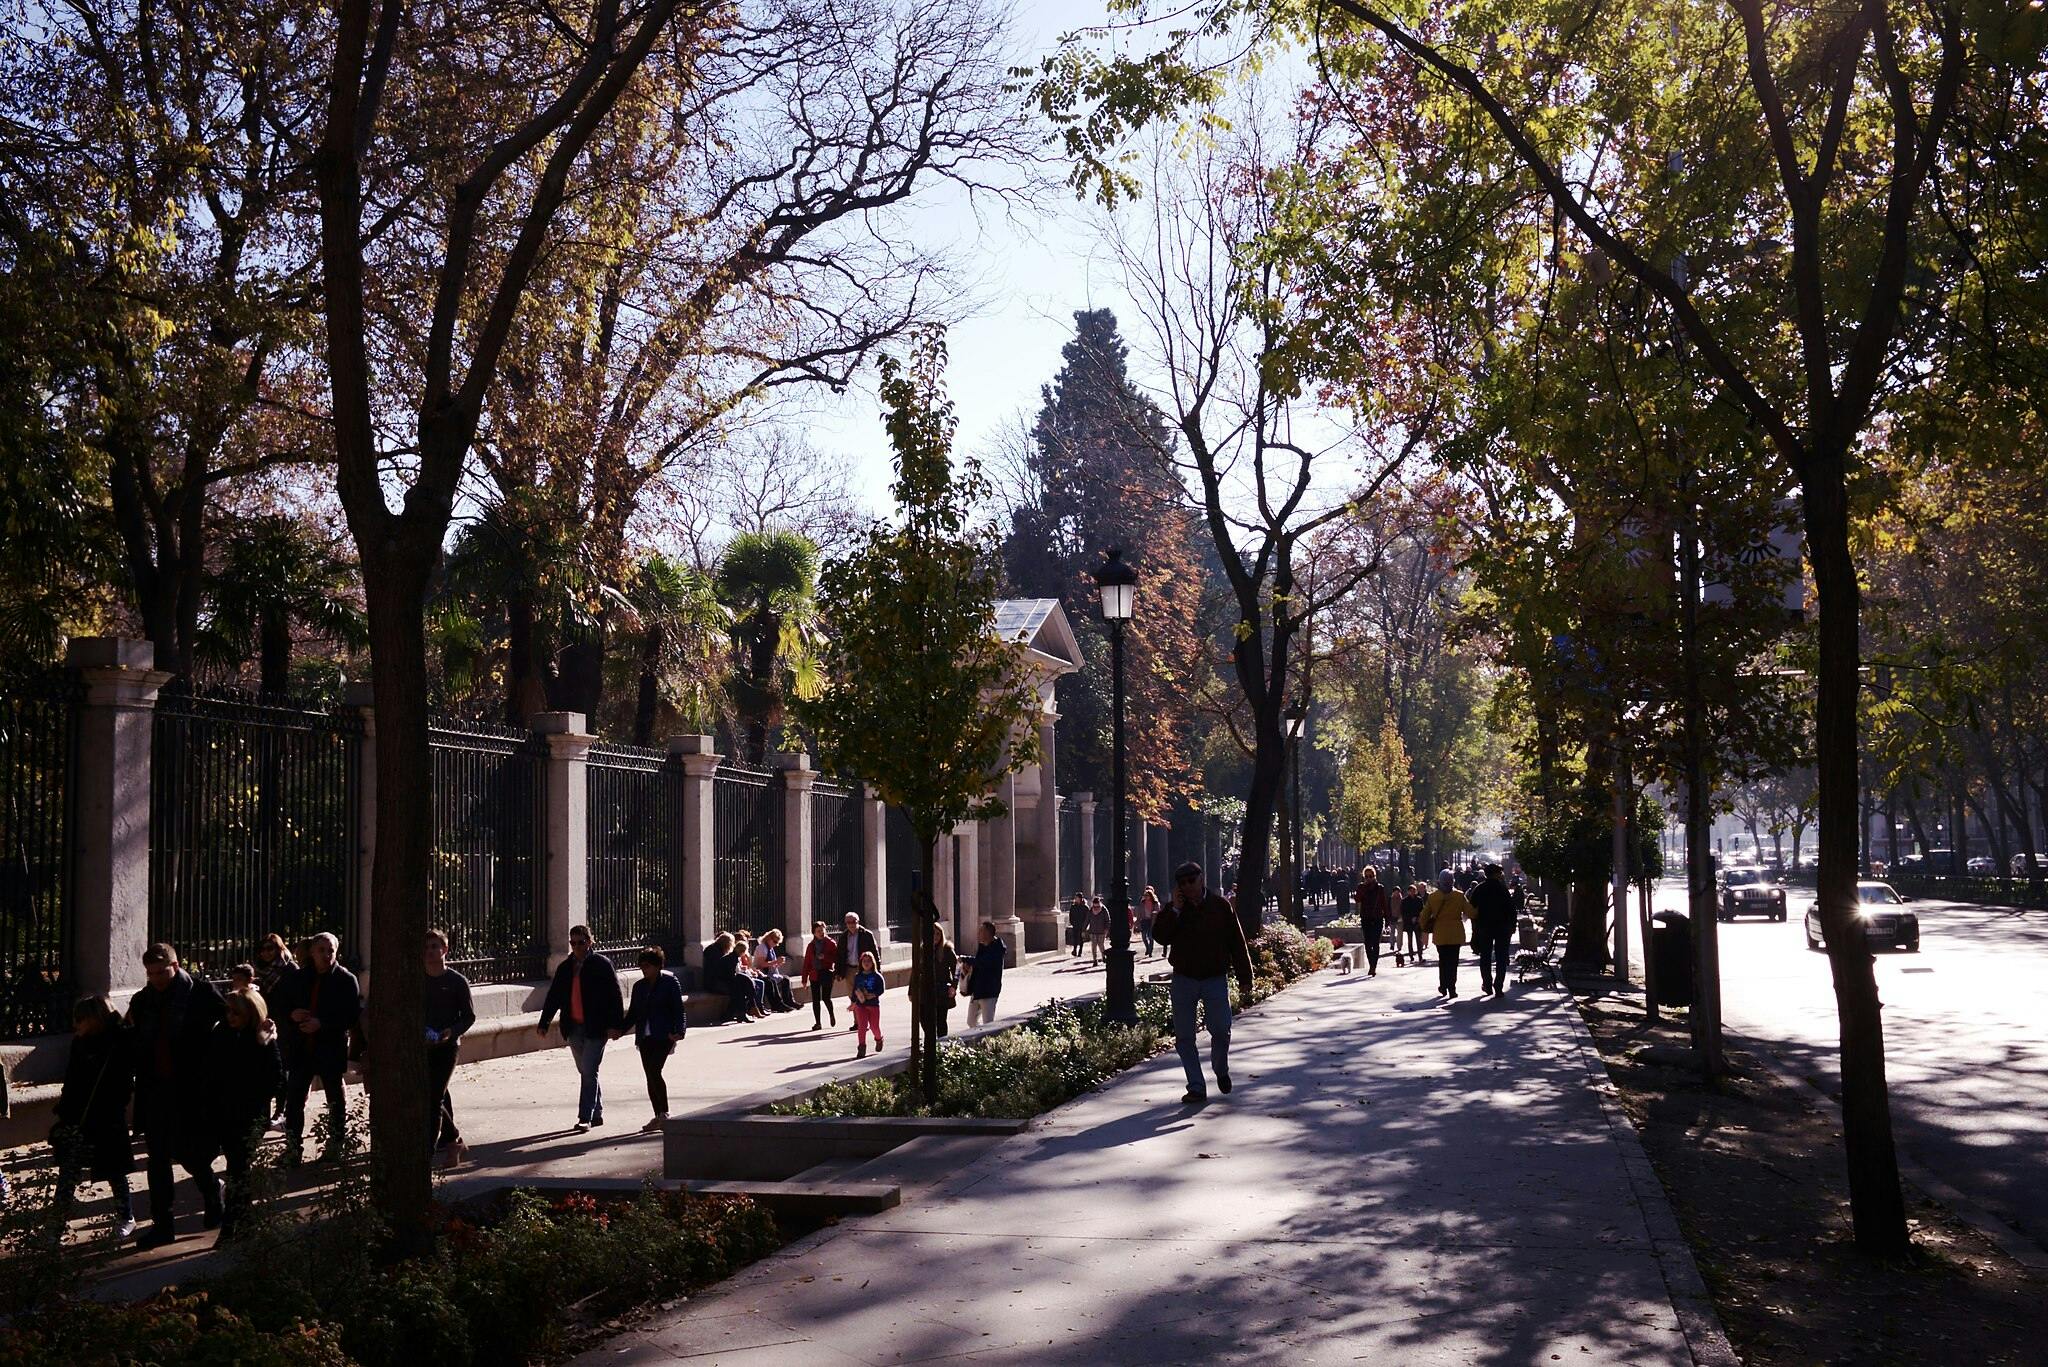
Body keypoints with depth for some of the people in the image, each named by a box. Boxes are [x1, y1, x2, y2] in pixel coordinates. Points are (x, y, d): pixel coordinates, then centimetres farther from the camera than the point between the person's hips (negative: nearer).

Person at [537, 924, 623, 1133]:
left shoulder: (602, 965, -5)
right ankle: (597, 1114, 22)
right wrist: (544, 1023, 8)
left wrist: (614, 1024, -14)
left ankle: (585, 1118, -9)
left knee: (589, 1072, -9)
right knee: (586, 1072, 12)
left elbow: (614, 996, -7)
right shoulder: (565, 968, 11)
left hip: (596, 1028, -6)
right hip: (574, 1028, 6)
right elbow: (554, 997, 14)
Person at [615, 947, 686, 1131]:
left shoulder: (670, 982, -2)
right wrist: (620, 1029, 7)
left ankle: (664, 1113, -9)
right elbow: (633, 1013, 21)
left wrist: (679, 1031, -18)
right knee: (650, 1076, 6)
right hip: (644, 1038, 6)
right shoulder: (639, 986, 16)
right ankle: (659, 1116, 14)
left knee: (654, 1071, -17)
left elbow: (679, 1010, -4)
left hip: (663, 1036, -6)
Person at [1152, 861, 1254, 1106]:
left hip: (1215, 978, -2)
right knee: (1184, 1037, 0)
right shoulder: (1172, 909, 4)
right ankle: (1196, 1088, 8)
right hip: (1184, 980, 2)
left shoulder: (1220, 906, 0)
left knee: (1221, 1031, -5)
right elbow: (1160, 936, -11)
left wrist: (1244, 977, -1)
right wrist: (1175, 910, -16)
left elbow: (1237, 943, 2)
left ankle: (1221, 1071, 24)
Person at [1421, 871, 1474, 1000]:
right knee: (1453, 961, 1)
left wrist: (1425, 929, 17)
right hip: (1455, 934, -2)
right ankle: (1451, 988, -7)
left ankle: (1443, 987, 16)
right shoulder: (1459, 896, -6)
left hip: (1439, 934, 2)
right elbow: (1470, 912, -9)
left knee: (1443, 961, 15)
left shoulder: (1432, 897, -2)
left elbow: (1424, 915, 2)